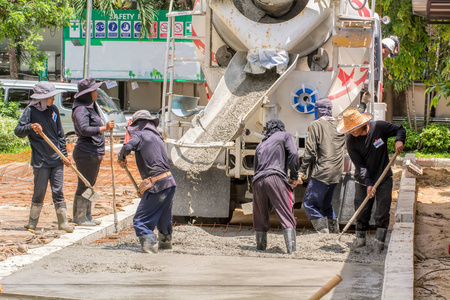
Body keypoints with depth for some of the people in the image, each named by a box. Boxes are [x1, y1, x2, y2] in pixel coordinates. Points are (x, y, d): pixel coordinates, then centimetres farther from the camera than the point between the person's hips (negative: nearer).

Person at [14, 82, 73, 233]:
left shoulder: (53, 110, 9)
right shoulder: (31, 111, -6)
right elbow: (18, 131, -11)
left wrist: (65, 154, 10)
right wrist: (30, 127, -30)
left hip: (56, 158, 4)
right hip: (40, 159, -4)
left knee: (58, 191, 4)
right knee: (39, 192, 2)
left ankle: (63, 222, 9)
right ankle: (32, 222, 16)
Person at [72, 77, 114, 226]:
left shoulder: (90, 107, 18)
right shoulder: (81, 109, -16)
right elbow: (84, 129, -31)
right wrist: (104, 128, -39)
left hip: (95, 153, 11)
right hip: (85, 153, -11)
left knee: (89, 185, 15)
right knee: (84, 185, -5)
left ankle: (87, 216, 23)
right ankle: (79, 217, 1)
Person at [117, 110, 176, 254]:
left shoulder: (140, 135, -3)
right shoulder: (157, 137, 21)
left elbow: (127, 147, -21)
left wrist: (121, 158, 1)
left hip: (156, 185, -8)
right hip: (170, 182, 8)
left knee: (140, 220, -5)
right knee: (164, 216, 28)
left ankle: (150, 244, -19)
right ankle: (166, 240, 44)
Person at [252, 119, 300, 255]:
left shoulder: (261, 144, 31)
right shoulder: (285, 136, 17)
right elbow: (293, 154, 1)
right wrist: (294, 176, 7)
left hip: (258, 181, 5)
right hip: (276, 178, -5)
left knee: (260, 220, 14)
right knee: (287, 218, -9)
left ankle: (260, 249, 15)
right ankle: (292, 251, -20)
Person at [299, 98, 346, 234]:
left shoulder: (316, 125, -7)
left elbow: (310, 150, -10)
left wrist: (302, 170, -6)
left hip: (322, 172, -7)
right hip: (336, 172, 7)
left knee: (309, 203, -3)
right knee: (325, 204, 21)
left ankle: (323, 232, -12)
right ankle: (334, 232, 19)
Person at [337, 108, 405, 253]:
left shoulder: (379, 127, -13)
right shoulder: (351, 141, -11)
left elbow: (400, 130, 2)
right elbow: (360, 165, -14)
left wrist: (399, 140, -20)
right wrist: (368, 184, -24)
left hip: (384, 178, -1)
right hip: (363, 181, 1)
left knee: (382, 212, -3)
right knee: (361, 211, 4)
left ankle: (379, 241, 8)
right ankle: (360, 238, 24)